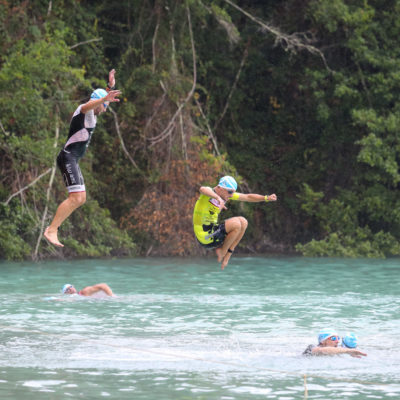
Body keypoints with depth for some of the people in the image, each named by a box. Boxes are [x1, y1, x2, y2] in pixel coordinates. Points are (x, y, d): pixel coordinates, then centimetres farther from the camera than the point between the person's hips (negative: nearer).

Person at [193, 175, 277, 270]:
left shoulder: (228, 194, 9)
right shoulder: (209, 192, -17)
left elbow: (248, 197, 15)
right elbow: (203, 189, -43)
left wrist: (266, 198, 4)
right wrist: (218, 198, -60)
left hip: (213, 232, 9)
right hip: (204, 236, -9)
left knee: (243, 222, 3)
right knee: (236, 224, -23)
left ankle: (227, 255, 2)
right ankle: (222, 251, -5)